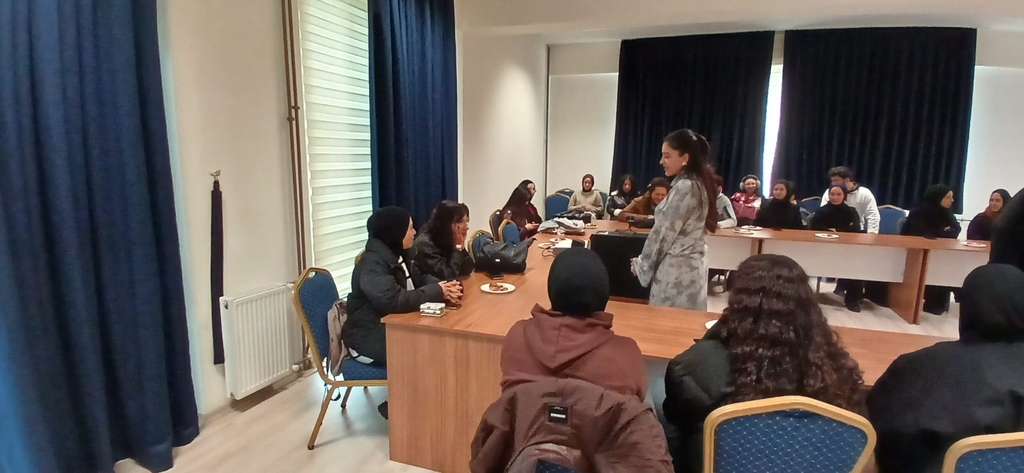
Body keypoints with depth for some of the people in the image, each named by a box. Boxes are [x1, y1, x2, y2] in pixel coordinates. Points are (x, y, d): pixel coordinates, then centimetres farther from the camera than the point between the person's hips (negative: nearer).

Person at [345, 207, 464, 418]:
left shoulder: (396, 255, 7)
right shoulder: (372, 263, -22)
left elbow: (420, 280, 12)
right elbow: (394, 301, -35)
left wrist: (444, 288, -11)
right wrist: (437, 291, -25)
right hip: (370, 337, -9)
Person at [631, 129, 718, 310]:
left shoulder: (684, 187, -17)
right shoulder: (698, 183, 12)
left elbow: (664, 232, -16)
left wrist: (642, 264, -4)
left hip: (676, 267, -9)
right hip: (691, 264, 9)